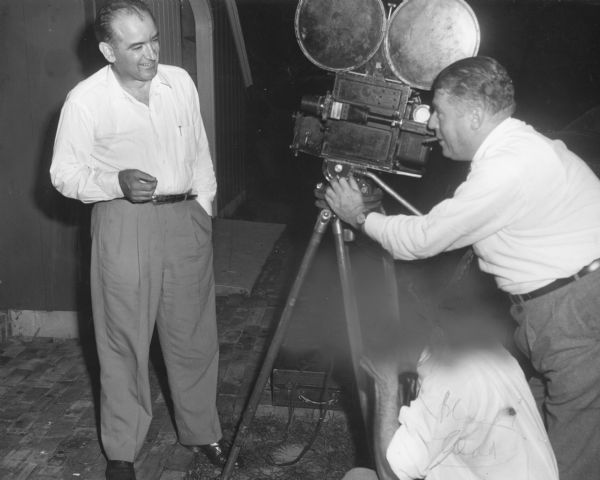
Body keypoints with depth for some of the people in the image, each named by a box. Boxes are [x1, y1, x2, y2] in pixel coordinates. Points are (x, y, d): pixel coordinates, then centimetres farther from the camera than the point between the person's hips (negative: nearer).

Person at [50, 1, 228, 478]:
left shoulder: (180, 81, 3)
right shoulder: (85, 100, -9)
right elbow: (65, 174, -4)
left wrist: (204, 205, 7)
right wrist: (117, 182, -21)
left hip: (187, 219, 4)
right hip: (124, 225, -3)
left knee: (194, 336, 13)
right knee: (124, 342, 4)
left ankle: (203, 430, 32)